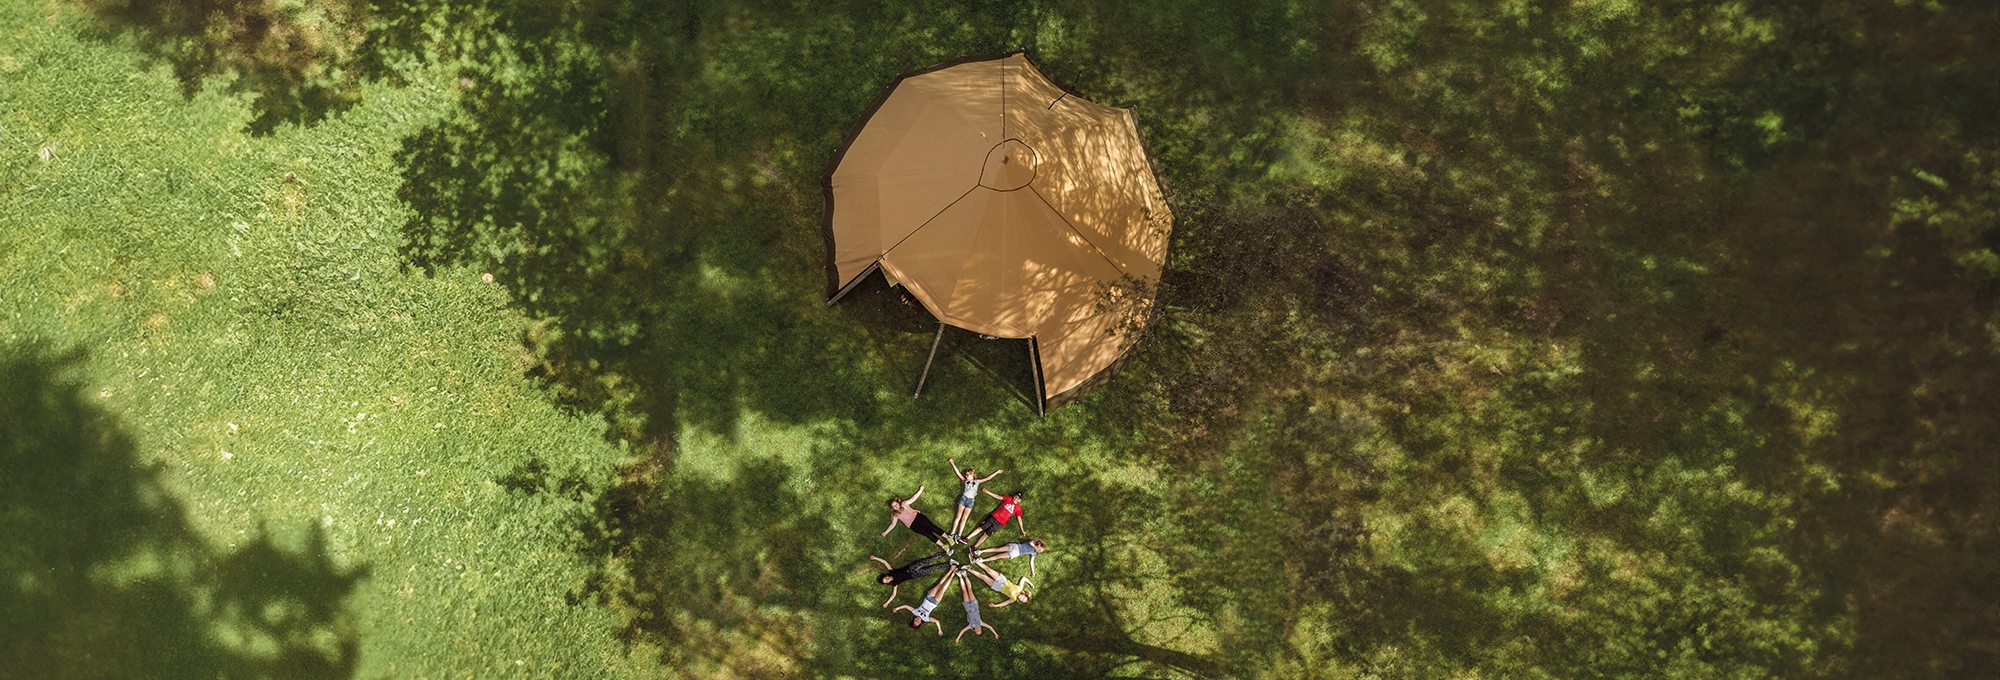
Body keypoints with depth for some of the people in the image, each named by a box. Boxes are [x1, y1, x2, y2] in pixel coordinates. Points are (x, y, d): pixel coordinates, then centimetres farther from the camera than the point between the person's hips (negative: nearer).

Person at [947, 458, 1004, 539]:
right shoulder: (965, 481, 10)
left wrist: (996, 472, 4)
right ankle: (952, 533, -1)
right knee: (958, 516, 0)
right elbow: (958, 472, 8)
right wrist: (952, 463, 5)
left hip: (971, 500, 0)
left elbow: (988, 478, 7)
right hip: (963, 498, 0)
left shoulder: (977, 481, 10)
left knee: (964, 518, 2)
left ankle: (959, 535, -1)